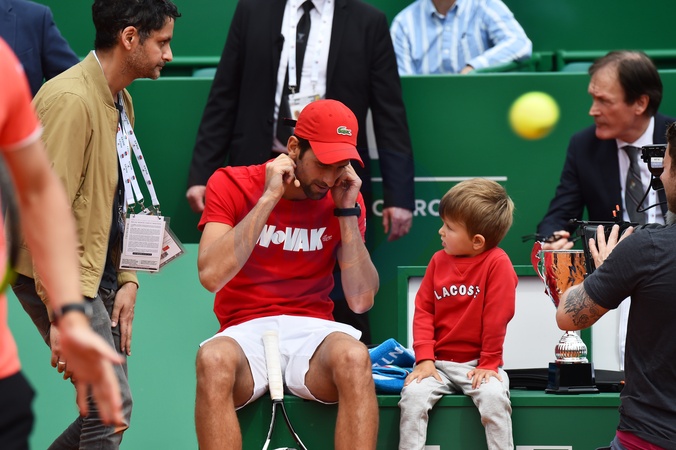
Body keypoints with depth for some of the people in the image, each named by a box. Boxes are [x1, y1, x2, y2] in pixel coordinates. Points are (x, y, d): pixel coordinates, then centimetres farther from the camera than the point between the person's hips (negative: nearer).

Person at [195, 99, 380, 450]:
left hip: (312, 330, 2)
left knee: (354, 358, -34)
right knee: (213, 360, -37)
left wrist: (347, 212, -5)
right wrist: (269, 198, -15)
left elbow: (361, 300, 0)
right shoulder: (231, 185, 1)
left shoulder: (344, 199, 8)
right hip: (246, 331, -1)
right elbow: (211, 276, -15)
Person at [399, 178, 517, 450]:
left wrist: (489, 364, -11)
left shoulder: (497, 263, -12)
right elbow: (423, 310, 3)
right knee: (413, 394, -22)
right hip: (438, 362, 4)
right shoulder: (439, 260, 4)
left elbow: (496, 318, -12)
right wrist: (424, 359, -7)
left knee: (494, 397, -30)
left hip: (478, 363, -4)